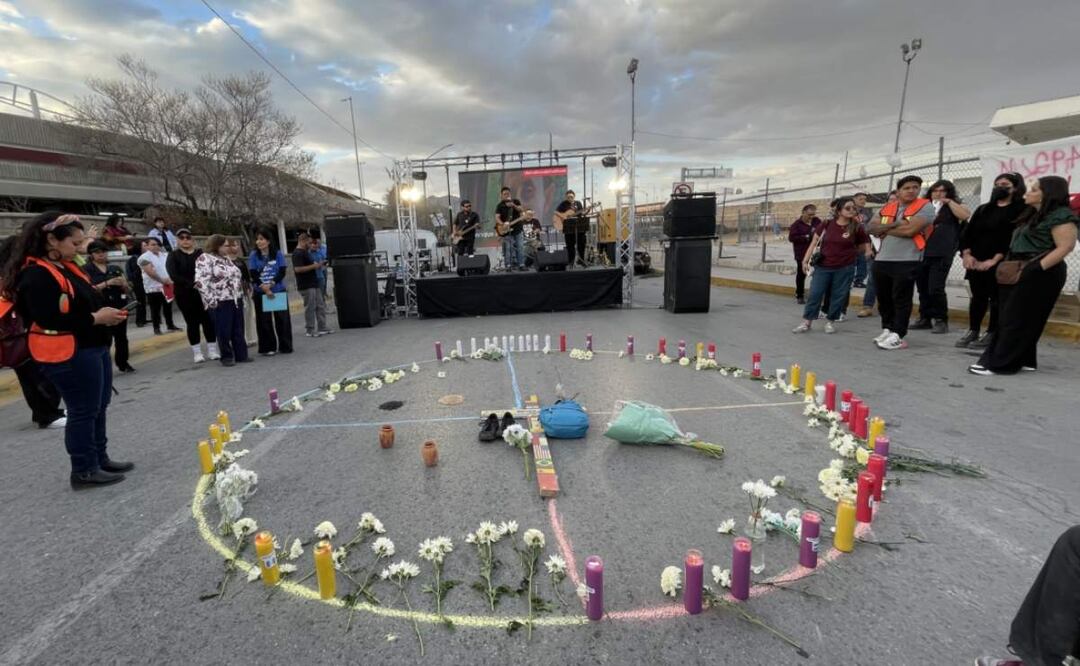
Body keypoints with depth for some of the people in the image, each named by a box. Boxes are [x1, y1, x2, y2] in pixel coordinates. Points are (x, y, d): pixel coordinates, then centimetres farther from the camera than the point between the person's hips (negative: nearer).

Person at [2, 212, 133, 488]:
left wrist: (105, 313, 3)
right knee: (83, 411, 0)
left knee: (98, 407, 16)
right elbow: (50, 320, -24)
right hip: (69, 355, -10)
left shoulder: (66, 267, 11)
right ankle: (83, 471, 12)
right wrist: (95, 318, -21)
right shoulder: (36, 276, -17)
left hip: (93, 348, 10)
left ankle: (99, 460, 28)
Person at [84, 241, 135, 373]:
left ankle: (123, 363, 20)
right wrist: (107, 283, -20)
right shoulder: (86, 270, 0)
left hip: (120, 307, 4)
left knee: (121, 336, 9)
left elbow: (127, 290, 13)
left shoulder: (116, 269, 12)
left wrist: (123, 283, -8)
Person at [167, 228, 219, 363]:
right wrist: (191, 284, -21)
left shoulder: (201, 253, 8)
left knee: (208, 320, 1)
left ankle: (212, 350, 10)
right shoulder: (173, 256, 3)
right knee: (192, 322, 3)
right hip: (184, 294, -1)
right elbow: (174, 275, -10)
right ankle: (197, 352, 11)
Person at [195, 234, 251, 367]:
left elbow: (237, 276, 23)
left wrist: (240, 295, 16)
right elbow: (200, 281, -17)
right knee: (224, 332, 0)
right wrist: (211, 300, -19)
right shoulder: (205, 259, -8)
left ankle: (241, 355, 15)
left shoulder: (226, 259, 17)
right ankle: (227, 357, 12)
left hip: (236, 300, 7)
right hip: (221, 302, -7)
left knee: (238, 330, 9)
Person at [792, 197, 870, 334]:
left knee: (838, 296, 6)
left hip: (845, 269, 0)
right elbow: (814, 243, 4)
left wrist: (848, 254, 6)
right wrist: (805, 260, -2)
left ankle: (830, 321, 21)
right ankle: (806, 322, 6)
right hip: (823, 267, 0)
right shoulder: (827, 225, -1)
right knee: (815, 294, 0)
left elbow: (864, 247, 9)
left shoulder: (856, 228, -3)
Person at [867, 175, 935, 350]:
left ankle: (898, 336, 1)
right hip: (881, 260, 6)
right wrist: (894, 225, -10)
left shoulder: (925, 207, -3)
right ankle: (887, 329, 25)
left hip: (907, 261, -6)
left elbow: (910, 230, -16)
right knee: (883, 298, 12)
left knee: (901, 299, -3)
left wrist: (885, 229, -3)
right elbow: (872, 228, 4)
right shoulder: (887, 208, 13)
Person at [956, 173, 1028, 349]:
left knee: (996, 298, 0)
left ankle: (991, 334, 4)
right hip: (975, 262, 5)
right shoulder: (983, 209, 16)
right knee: (977, 297, 9)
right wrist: (967, 254, -7)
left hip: (1000, 264, -5)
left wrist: (995, 260, -19)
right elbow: (967, 231, 8)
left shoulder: (1021, 210, -1)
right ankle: (972, 331, 14)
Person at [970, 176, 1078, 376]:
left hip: (1039, 274, -9)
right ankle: (1024, 360, 18)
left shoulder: (1061, 216, -9)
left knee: (1016, 319, -7)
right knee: (1020, 318, 11)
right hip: (1020, 272, 9)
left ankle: (1000, 363, -4)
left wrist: (1036, 269, -24)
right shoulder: (1033, 216, 19)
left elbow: (1065, 247, -17)